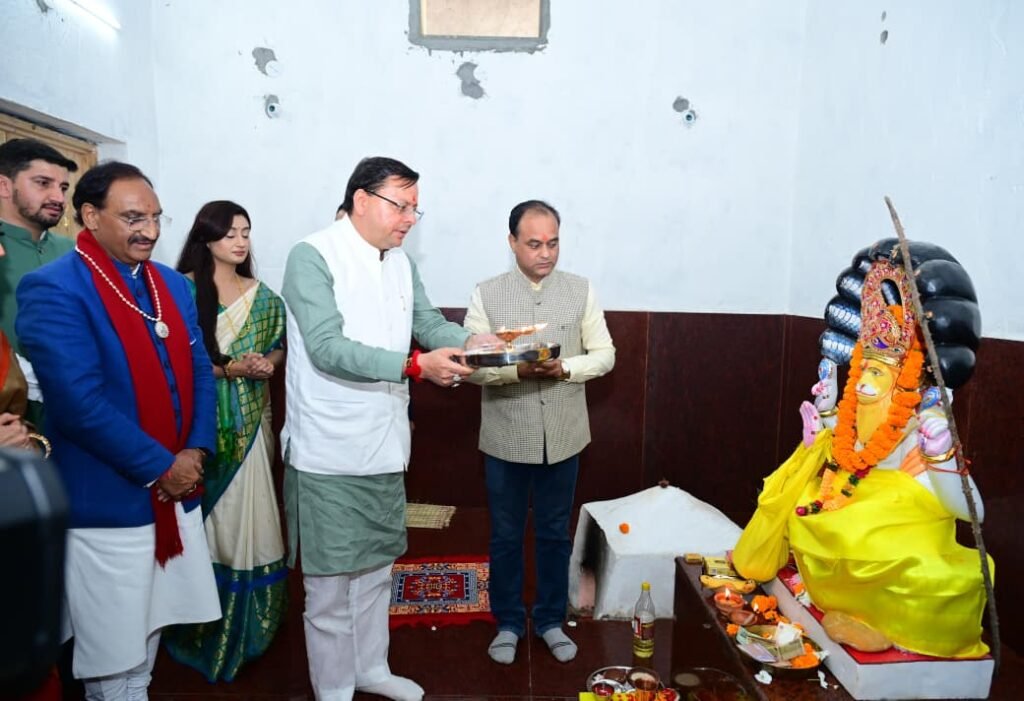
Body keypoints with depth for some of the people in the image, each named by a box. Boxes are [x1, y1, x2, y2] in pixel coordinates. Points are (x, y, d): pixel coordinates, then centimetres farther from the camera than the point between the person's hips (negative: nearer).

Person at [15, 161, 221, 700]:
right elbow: (80, 401, -22)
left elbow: (199, 371, 8)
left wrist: (196, 452, -6)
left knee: (145, 634, 21)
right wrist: (159, 467, -16)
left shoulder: (173, 284, 8)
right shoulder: (51, 290, -14)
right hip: (107, 501, -6)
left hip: (175, 492, 6)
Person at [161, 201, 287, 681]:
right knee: (209, 516, 3)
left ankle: (248, 621, 23)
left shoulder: (261, 295, 9)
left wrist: (269, 362, -5)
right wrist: (230, 368, -18)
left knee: (248, 513, 6)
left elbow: (278, 345, 16)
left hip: (249, 421, 4)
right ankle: (207, 626, 20)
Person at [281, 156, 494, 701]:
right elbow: (327, 347, -24)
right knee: (331, 578, 7)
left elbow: (429, 322, 9)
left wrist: (469, 341, -12)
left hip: (385, 444, 7)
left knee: (376, 564, 20)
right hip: (330, 451, -7)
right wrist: (415, 366, -29)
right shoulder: (312, 257, -14)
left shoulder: (401, 263, 10)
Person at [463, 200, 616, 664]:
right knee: (505, 535, 13)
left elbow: (604, 355, -1)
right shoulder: (487, 295, -5)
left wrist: (564, 368, -20)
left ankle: (550, 620, 35)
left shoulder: (581, 291, -1)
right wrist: (518, 370, -26)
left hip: (563, 438, 1)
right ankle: (508, 622, 33)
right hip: (506, 440, -1)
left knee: (555, 533, 16)